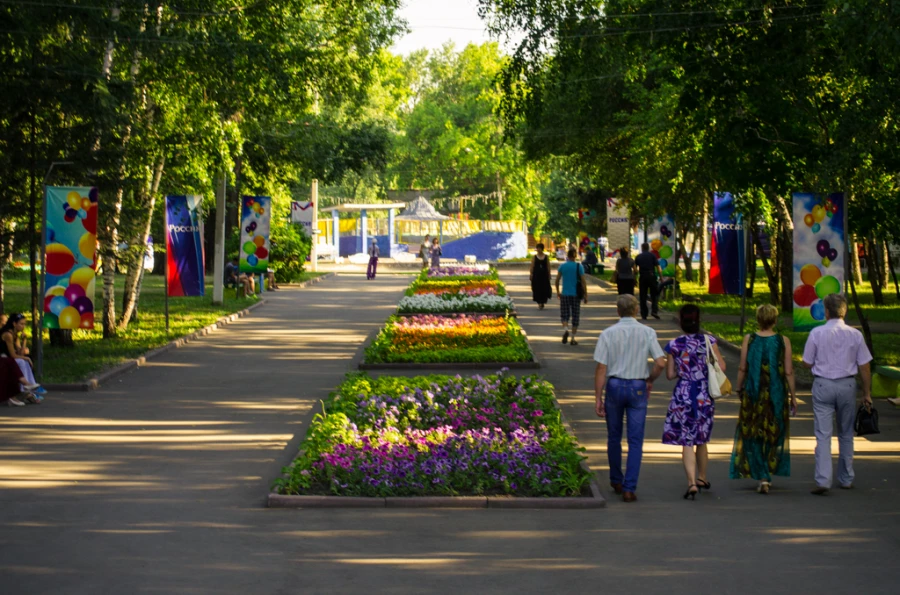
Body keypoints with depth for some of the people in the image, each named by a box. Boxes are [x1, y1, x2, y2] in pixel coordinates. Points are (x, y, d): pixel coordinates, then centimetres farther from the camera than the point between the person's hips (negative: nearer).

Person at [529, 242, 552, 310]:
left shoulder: (546, 257, 4)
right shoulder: (534, 257, 2)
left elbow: (548, 267, 5)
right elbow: (532, 266, 1)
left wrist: (549, 275, 2)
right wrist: (531, 275, -4)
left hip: (544, 274, 1)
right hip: (536, 275, 0)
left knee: (544, 288, -1)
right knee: (537, 289, -3)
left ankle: (543, 302, 16)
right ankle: (539, 303, 2)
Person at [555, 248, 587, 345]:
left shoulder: (562, 266, -2)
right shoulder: (579, 267, -6)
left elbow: (557, 280, 2)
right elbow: (583, 282, -6)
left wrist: (557, 292, 16)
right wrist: (585, 295, 0)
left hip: (565, 294, 1)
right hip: (576, 294, -1)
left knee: (564, 315, 11)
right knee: (575, 316, 8)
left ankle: (565, 329, -19)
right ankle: (573, 339, 9)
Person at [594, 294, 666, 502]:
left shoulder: (608, 334, -5)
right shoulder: (647, 333, -3)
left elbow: (601, 368, -6)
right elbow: (661, 363, -8)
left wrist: (598, 398, -2)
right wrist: (650, 380, 12)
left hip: (614, 386, 0)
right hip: (638, 387, 0)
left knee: (614, 437, 17)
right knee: (635, 440, 2)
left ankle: (616, 481, 29)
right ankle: (629, 488, -4)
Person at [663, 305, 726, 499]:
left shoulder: (673, 345, -6)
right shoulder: (709, 341, -4)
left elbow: (670, 374, -2)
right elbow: (721, 367, -4)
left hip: (683, 395, -2)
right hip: (705, 395, 2)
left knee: (686, 441, -2)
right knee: (702, 439, 19)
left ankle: (692, 483, -15)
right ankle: (702, 478, 34)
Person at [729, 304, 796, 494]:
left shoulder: (749, 340, -5)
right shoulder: (783, 341, -6)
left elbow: (742, 369, -3)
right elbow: (789, 372, -4)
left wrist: (739, 388, 13)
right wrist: (793, 396, 4)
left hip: (753, 393, 0)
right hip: (777, 393, 1)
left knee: (753, 435, 7)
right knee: (774, 434, 15)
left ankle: (762, 477, -2)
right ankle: (769, 475, 20)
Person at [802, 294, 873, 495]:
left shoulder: (816, 333, -8)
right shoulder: (855, 335, -3)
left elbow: (807, 363, -2)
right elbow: (864, 366, 0)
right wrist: (867, 393, 9)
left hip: (823, 385, -2)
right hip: (847, 385, 2)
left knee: (823, 434, -4)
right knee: (846, 434, 16)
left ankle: (823, 480, -15)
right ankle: (846, 479, 24)